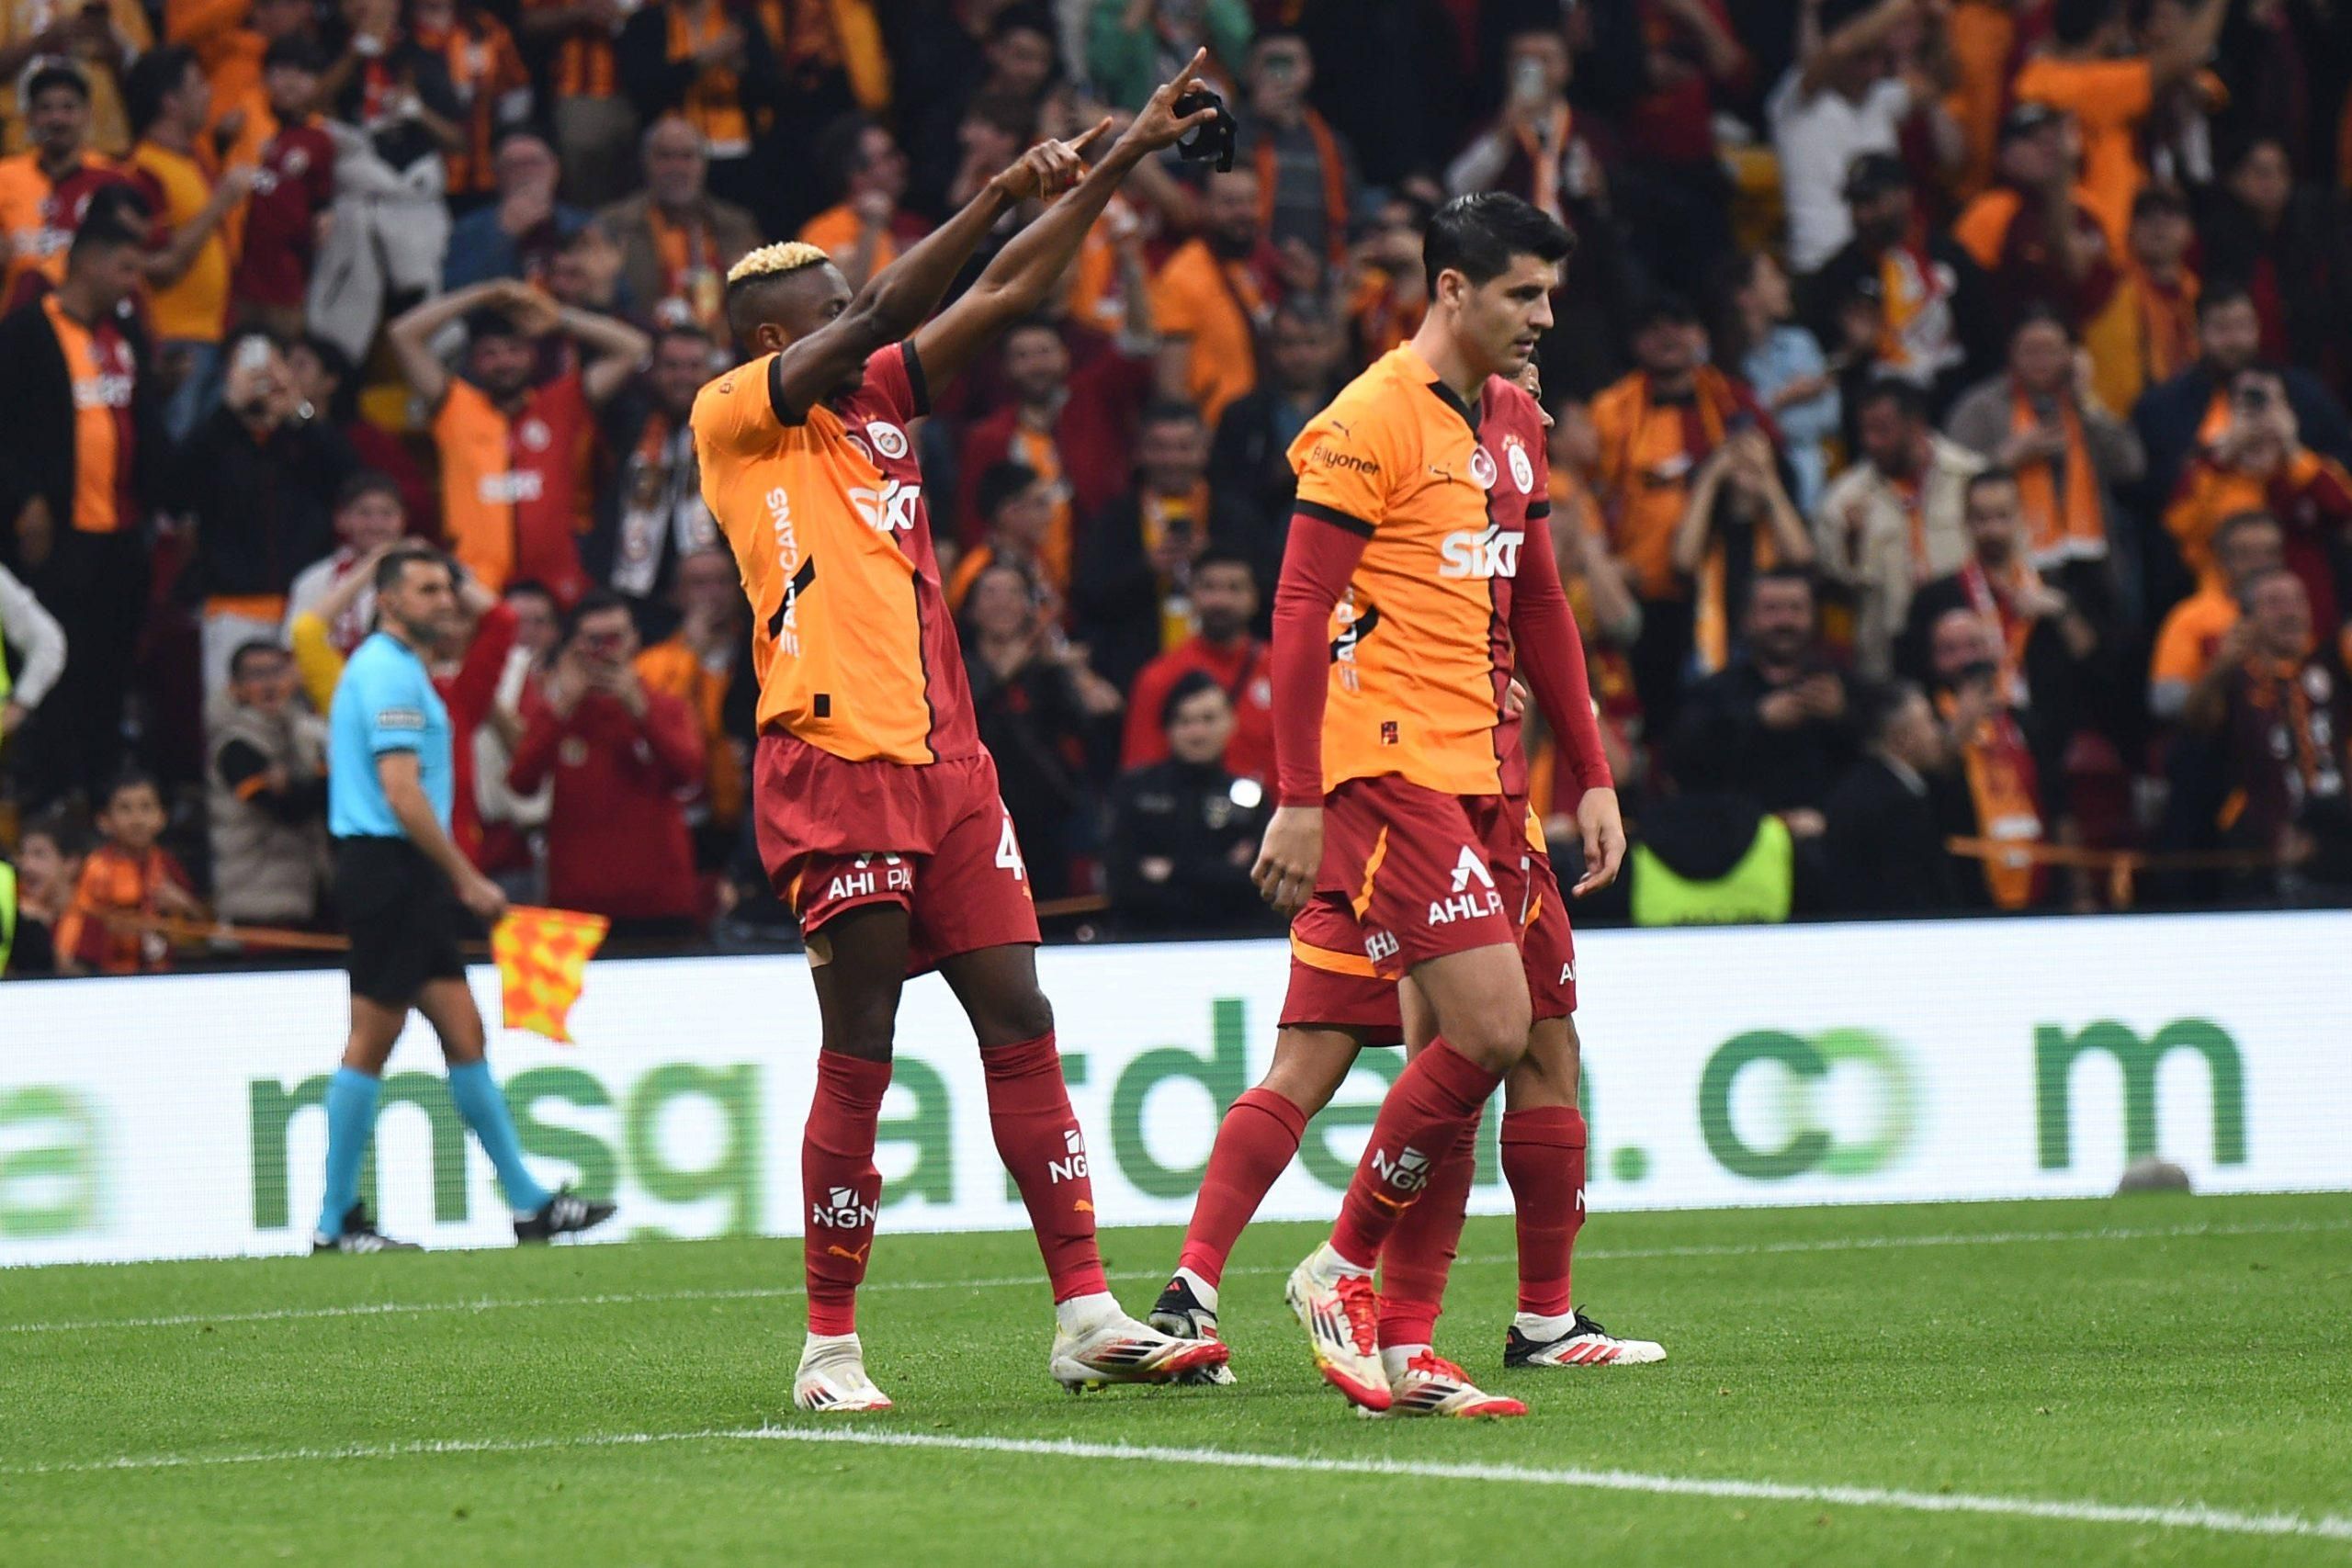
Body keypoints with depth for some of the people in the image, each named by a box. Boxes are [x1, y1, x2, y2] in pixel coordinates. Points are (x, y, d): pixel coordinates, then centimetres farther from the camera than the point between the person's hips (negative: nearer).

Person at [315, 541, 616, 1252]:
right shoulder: (388, 673, -13)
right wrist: (467, 879, -18)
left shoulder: (396, 668, 20)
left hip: (411, 882, 11)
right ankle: (335, 1222, -3)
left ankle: (528, 1202, 11)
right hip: (387, 868, -11)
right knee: (370, 1043, -7)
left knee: (463, 1032, 9)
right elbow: (402, 794, -20)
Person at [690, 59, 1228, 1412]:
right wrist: (1005, 195, -15)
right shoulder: (733, 417, -2)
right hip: (835, 764, -7)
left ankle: (1088, 1315, 2)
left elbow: (1006, 297, 18)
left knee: (1022, 1024, 2)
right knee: (859, 1060, -4)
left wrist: (1117, 169, 13)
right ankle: (832, 1348, 4)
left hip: (946, 761, 7)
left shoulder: (877, 402, 18)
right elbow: (880, 317, -14)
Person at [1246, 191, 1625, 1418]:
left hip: (1480, 774, 8)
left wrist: (1591, 774, 18)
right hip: (1389, 765, -8)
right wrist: (1298, 798, -17)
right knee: (1488, 1028, -15)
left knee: (1451, 1056, 5)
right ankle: (1341, 1272, 0)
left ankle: (1403, 1352, 7)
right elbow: (1301, 611, -12)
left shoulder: (1513, 419, 16)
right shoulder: (1370, 421, -10)